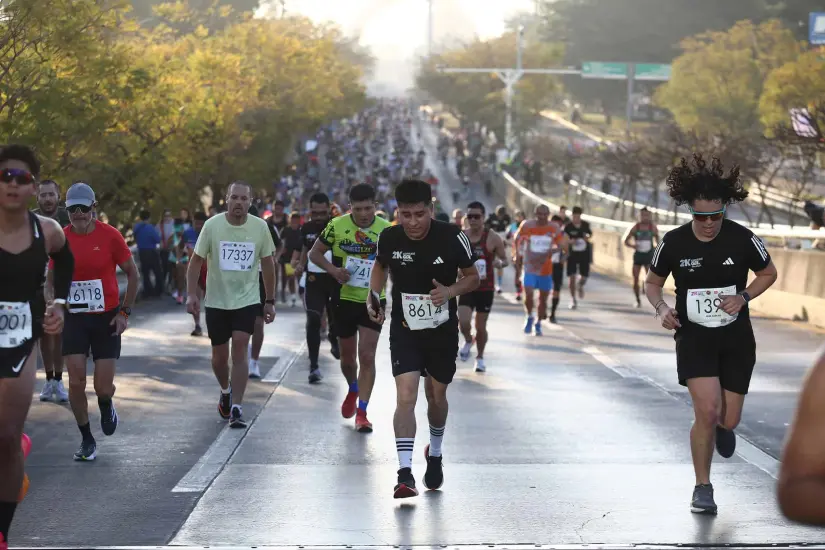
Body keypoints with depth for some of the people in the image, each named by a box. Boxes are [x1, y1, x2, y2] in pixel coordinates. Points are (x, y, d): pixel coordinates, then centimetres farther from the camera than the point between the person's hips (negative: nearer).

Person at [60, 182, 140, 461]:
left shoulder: (110, 236, -8)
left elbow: (132, 273, 1)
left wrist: (125, 311, -4)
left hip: (106, 318, -2)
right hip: (74, 319, 2)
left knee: (103, 387, -4)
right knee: (76, 382, -7)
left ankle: (106, 406, 34)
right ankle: (86, 440, 11)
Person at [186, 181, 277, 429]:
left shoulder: (260, 227, -4)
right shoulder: (212, 225, -8)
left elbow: (267, 264, 6)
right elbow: (196, 260, -2)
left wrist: (270, 301, 7)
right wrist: (191, 294, -12)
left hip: (247, 300, 0)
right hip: (216, 301, 0)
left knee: (239, 351, -14)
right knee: (220, 355, 10)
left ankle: (236, 408, -12)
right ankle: (226, 391, 39)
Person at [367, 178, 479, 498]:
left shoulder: (452, 237, -16)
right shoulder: (389, 238, -11)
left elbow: (473, 278, -3)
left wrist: (450, 291, -22)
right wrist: (374, 297, -2)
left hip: (442, 328, 0)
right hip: (404, 328, 0)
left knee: (436, 396, 15)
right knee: (406, 396, -16)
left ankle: (435, 455, 43)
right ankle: (405, 474, -17)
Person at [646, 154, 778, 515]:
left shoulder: (743, 240, -11)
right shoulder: (674, 243, -9)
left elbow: (768, 274, 6)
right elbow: (652, 283, 6)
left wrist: (743, 297, -12)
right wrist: (661, 308, -15)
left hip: (736, 339, 1)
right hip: (693, 338, -1)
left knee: (728, 421, 4)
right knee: (707, 410, -18)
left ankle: (723, 427, 46)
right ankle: (703, 488, 1)